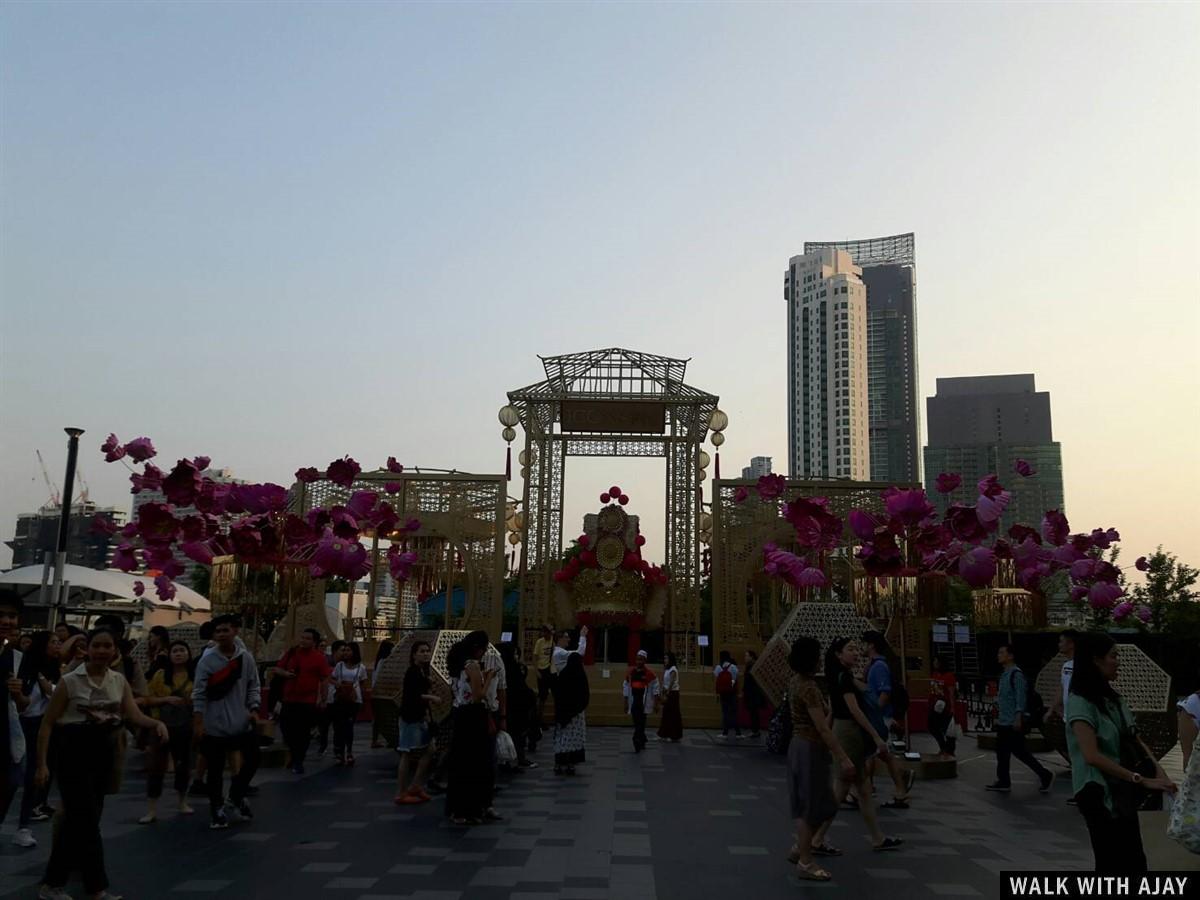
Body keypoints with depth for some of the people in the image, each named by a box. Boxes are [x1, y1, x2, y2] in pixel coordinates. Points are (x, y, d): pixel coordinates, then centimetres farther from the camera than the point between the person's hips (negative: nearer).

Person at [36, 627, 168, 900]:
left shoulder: (120, 681, 4)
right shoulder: (70, 681, -8)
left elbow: (135, 715, -6)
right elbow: (47, 723, -5)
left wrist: (157, 723, -27)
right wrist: (42, 763, -10)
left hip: (104, 753, 5)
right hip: (74, 752, -5)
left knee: (77, 819, 13)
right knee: (87, 820, -6)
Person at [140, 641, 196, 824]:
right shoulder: (160, 674, 0)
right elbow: (148, 699, 1)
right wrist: (166, 699, -15)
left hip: (186, 727, 1)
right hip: (163, 726, -1)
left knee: (183, 764, 14)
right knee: (156, 765, -2)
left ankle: (183, 802, 31)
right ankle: (152, 810, 4)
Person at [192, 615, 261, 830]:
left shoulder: (246, 658, 0)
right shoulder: (206, 661, -7)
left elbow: (253, 687, 5)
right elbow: (199, 694, -6)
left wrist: (254, 709, -6)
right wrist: (198, 722, -9)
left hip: (243, 723, 2)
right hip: (215, 725, -2)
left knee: (252, 760, 7)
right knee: (216, 769, 6)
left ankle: (237, 795, 31)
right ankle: (217, 809, 24)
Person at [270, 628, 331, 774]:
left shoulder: (319, 657, -5)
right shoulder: (291, 653, 6)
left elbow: (324, 680, -4)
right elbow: (277, 669, 12)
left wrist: (322, 699, -7)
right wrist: (284, 673, -10)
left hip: (309, 701, -4)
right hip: (289, 699, 4)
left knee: (304, 732, 1)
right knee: (286, 727, 8)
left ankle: (298, 762, 16)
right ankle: (295, 752, 34)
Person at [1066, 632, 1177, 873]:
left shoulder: (1113, 698, 10)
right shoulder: (1080, 702, -16)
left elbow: (1134, 740, 7)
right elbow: (1092, 756, -25)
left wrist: (1158, 771, -10)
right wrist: (1143, 780, -27)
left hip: (1122, 793, 8)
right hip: (1099, 794, -8)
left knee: (1134, 862, 11)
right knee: (1112, 865, -1)